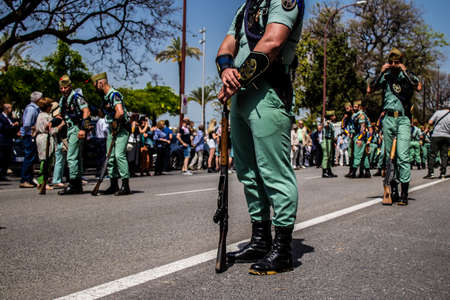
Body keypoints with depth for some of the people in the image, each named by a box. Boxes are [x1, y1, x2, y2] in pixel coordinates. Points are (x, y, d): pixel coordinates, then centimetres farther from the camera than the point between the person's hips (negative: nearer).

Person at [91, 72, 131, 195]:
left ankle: (125, 186, -17)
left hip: (121, 129, -10)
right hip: (111, 130, 10)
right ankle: (114, 185, 18)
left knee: (119, 154, -19)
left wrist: (114, 123, -18)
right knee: (110, 157, 9)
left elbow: (120, 112, -29)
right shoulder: (105, 97, 15)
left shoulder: (114, 94, -15)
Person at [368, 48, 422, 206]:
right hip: (388, 119, 3)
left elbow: (418, 87, -13)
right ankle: (393, 188, 18)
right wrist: (381, 73, -5)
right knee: (389, 155, 7)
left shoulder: (408, 75, 7)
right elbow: (369, 90, 0)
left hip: (403, 119, -2)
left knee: (403, 155, -12)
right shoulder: (385, 76, 11)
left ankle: (404, 193, -10)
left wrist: (405, 71, -11)